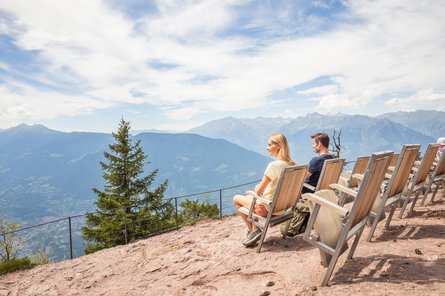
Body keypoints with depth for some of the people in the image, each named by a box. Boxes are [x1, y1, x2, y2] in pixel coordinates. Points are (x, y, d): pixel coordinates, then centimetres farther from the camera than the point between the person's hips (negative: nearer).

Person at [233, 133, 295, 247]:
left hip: (268, 208, -8)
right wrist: (259, 187, 7)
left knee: (236, 199, 12)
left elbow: (259, 190, -21)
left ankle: (252, 230, 19)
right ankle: (254, 230, 25)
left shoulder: (274, 165, -27)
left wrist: (256, 187, 1)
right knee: (249, 197, 28)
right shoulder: (291, 164, -2)